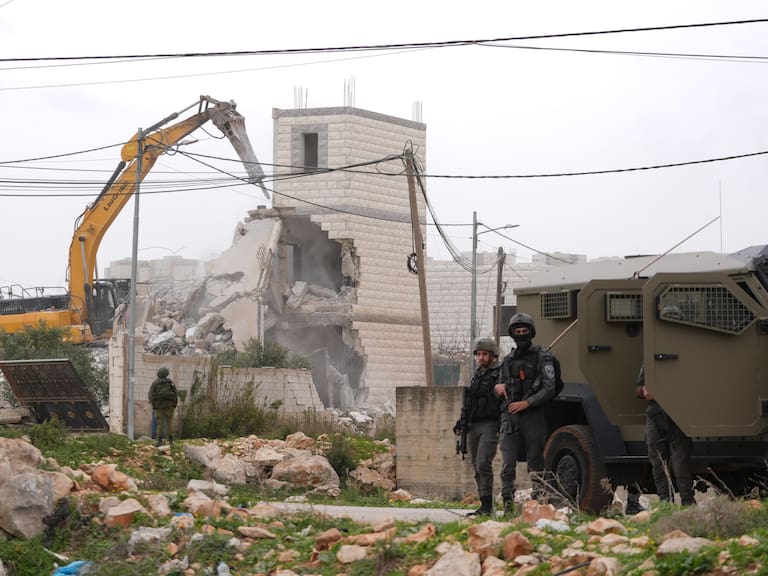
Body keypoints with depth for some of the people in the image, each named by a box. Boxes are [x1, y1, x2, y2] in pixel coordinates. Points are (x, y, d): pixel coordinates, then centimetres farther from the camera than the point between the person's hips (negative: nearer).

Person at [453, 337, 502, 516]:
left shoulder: (499, 375, -3)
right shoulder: (476, 377, 21)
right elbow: (467, 404, 27)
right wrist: (460, 424, 18)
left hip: (490, 426, -8)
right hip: (473, 427, 8)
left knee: (483, 463, -19)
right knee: (477, 468, 7)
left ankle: (487, 505, -18)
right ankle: (485, 506, 11)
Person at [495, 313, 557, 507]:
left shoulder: (542, 357, 1)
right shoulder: (508, 359, 17)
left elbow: (549, 389, -7)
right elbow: (501, 390, 27)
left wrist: (527, 403, -16)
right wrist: (499, 387, 3)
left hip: (533, 416, -4)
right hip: (510, 416, 4)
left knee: (536, 464, 0)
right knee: (507, 464, -6)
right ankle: (508, 505, -7)